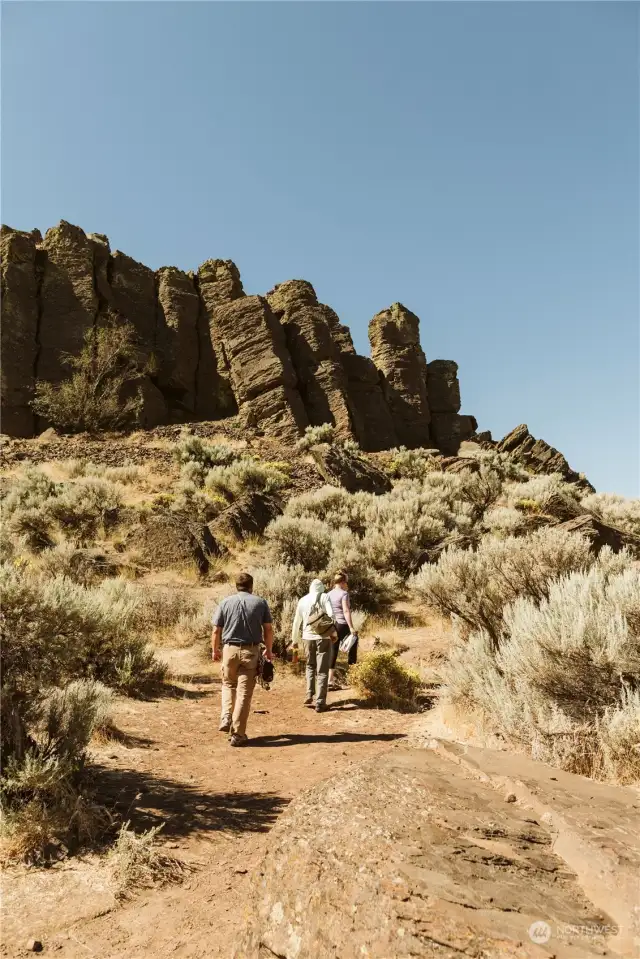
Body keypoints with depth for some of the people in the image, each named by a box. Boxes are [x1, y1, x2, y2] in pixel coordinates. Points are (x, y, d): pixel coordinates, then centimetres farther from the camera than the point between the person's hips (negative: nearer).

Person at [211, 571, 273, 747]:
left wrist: (215, 650, 15)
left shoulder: (226, 602, 2)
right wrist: (269, 650, 13)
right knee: (244, 691, 4)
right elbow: (268, 629, 1)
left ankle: (226, 718, 9)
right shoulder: (260, 602, 1)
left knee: (228, 684, 24)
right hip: (251, 651, -1)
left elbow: (216, 631, 1)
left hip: (230, 649, 1)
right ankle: (237, 734, 6)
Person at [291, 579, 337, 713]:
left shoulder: (303, 600, 8)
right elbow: (331, 615, -14)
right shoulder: (324, 597, -2)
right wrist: (334, 633, -5)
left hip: (308, 637, 3)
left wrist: (294, 640, 22)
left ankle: (309, 695, 14)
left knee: (310, 666, 24)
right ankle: (320, 702, 2)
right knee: (322, 670, 4)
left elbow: (297, 621, 13)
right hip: (324, 637, -3)